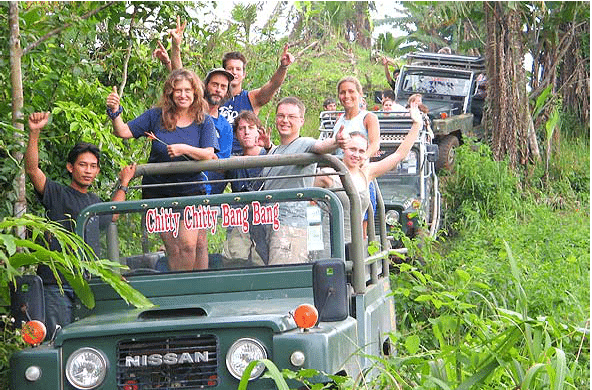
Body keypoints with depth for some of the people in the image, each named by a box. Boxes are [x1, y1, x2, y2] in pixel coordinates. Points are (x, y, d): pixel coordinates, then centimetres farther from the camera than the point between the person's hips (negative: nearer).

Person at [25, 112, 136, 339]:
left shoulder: (94, 202, 19)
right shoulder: (57, 194, 2)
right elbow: (32, 170, -13)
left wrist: (123, 184, 40)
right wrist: (34, 134, -23)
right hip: (57, 282, -5)